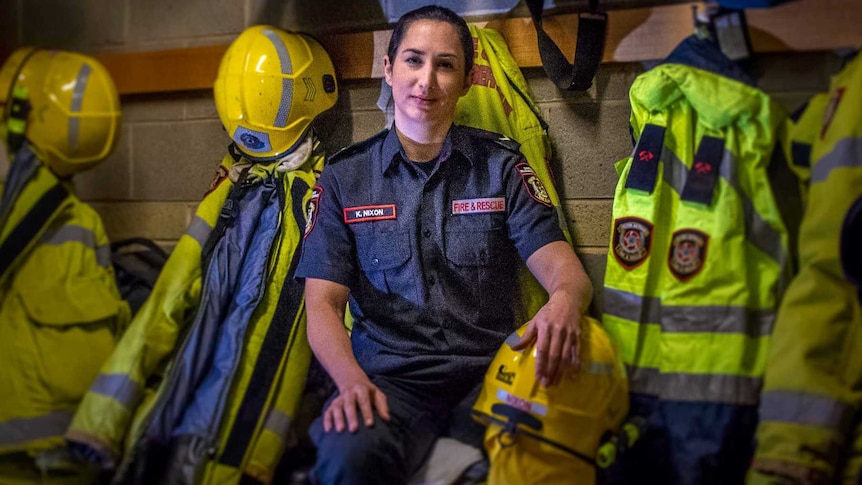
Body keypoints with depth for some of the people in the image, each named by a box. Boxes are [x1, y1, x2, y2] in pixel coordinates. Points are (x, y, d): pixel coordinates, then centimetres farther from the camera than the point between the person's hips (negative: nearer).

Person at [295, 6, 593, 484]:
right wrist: (352, 379, -19)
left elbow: (563, 268, 1)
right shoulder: (343, 178, 10)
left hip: (489, 371, 1)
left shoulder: (501, 166, 11)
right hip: (389, 376, -1)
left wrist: (564, 301, -26)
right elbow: (322, 304, 3)